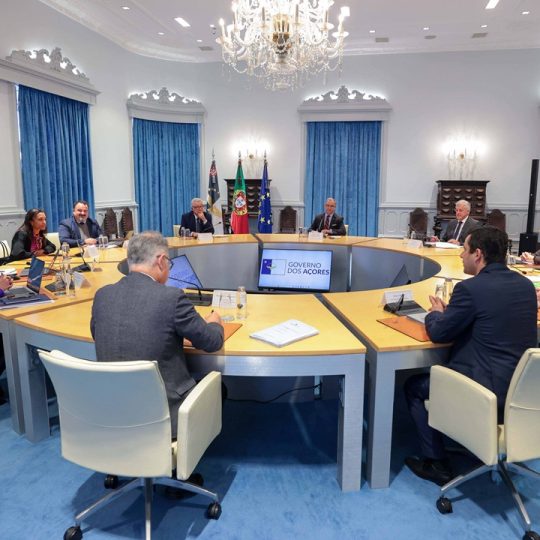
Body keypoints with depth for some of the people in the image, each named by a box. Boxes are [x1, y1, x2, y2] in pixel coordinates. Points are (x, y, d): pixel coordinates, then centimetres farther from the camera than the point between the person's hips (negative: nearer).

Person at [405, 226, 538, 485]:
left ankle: (436, 463, 19)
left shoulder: (470, 288, -21)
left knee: (413, 386, 13)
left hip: (488, 392, -8)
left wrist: (436, 313, 10)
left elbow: (438, 334, -12)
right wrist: (451, 311, 13)